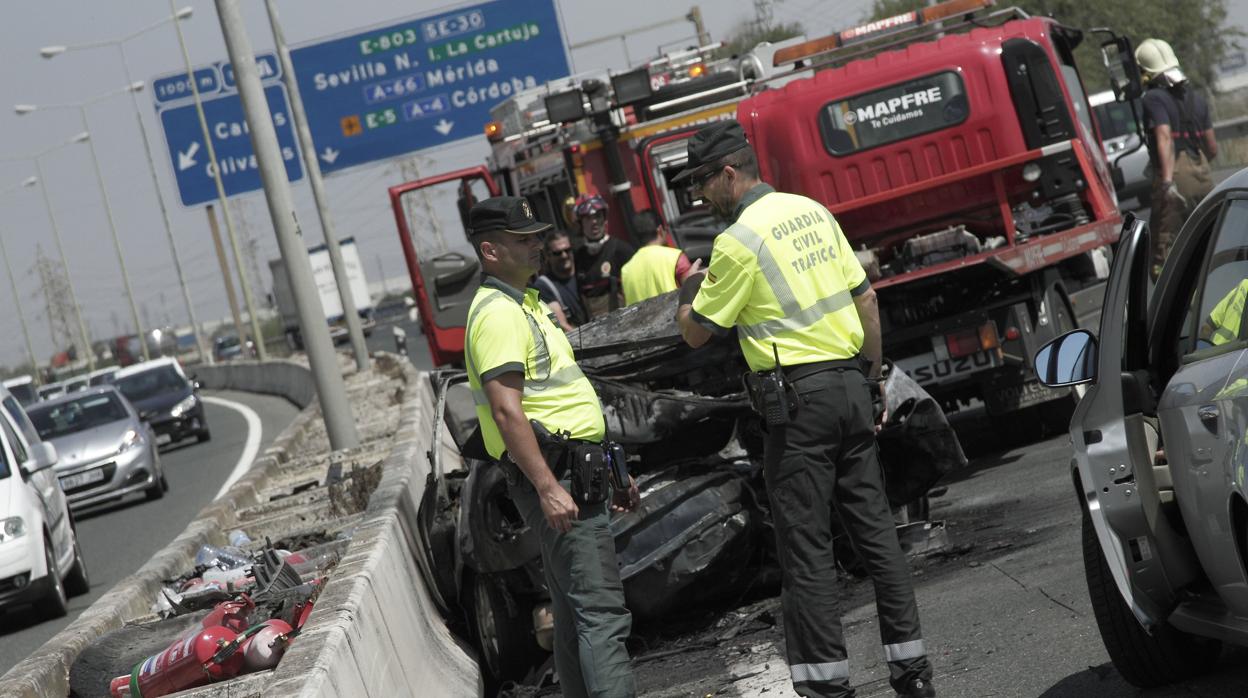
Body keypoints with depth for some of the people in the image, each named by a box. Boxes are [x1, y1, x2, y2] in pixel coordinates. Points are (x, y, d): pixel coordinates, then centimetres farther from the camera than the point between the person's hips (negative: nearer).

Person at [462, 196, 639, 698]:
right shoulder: (496, 314, -13)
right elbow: (507, 412, -22)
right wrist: (548, 487, -27)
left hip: (574, 468, 10)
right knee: (601, 610, -16)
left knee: (575, 612, 13)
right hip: (552, 473, -10)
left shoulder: (525, 305, 21)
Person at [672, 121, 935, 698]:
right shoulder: (813, 212, 11)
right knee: (874, 530, 11)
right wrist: (871, 376, 21)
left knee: (806, 546, -2)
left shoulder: (738, 241, -11)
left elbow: (696, 333, -5)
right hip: (850, 383, 7)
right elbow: (867, 300, 14)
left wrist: (689, 290, 15)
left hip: (798, 397, -7)